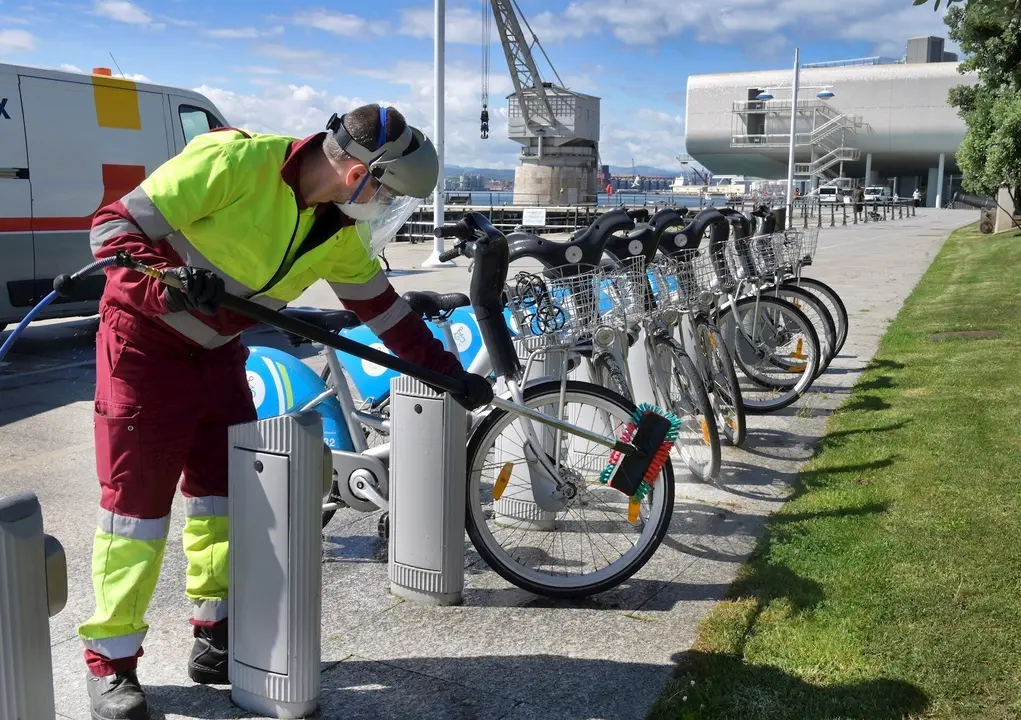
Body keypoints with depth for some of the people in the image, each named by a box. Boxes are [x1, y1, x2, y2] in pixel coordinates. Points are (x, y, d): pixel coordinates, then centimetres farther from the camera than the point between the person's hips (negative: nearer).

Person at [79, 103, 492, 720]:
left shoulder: (341, 231, -3)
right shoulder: (233, 160, -24)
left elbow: (383, 307, 7)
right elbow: (115, 227, -20)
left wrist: (450, 373, 8)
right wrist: (171, 283, -38)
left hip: (218, 354, 7)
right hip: (145, 340, -6)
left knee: (228, 493, 8)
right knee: (138, 500, -4)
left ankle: (216, 638, 24)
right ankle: (110, 661, 11)